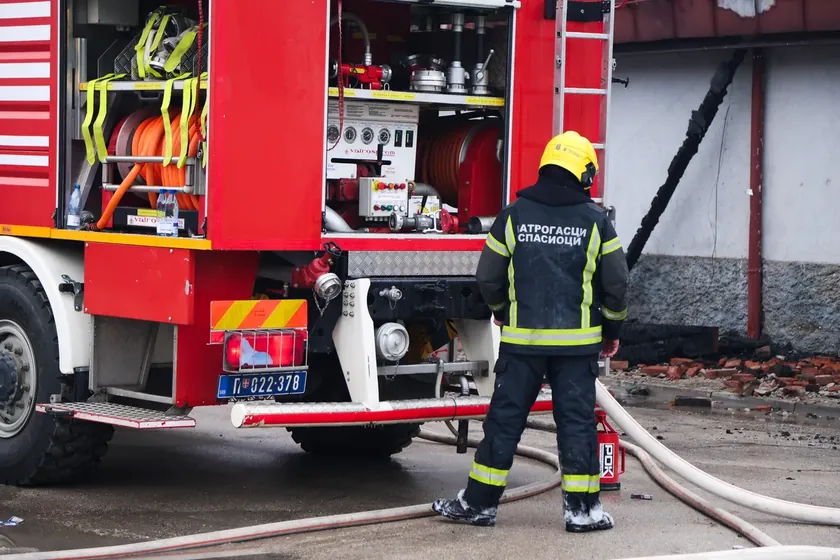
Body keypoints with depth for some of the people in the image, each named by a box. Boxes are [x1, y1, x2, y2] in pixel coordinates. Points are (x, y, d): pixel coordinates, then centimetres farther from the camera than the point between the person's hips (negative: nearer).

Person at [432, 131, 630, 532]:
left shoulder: (513, 216, 0)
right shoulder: (595, 221, -3)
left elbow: (488, 277, 6)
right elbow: (616, 283, 1)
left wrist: (501, 310, 26)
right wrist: (612, 330, 16)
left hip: (521, 338, 1)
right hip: (578, 341, -1)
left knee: (505, 417, 6)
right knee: (577, 420, 5)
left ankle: (481, 502, 11)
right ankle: (582, 507, 6)